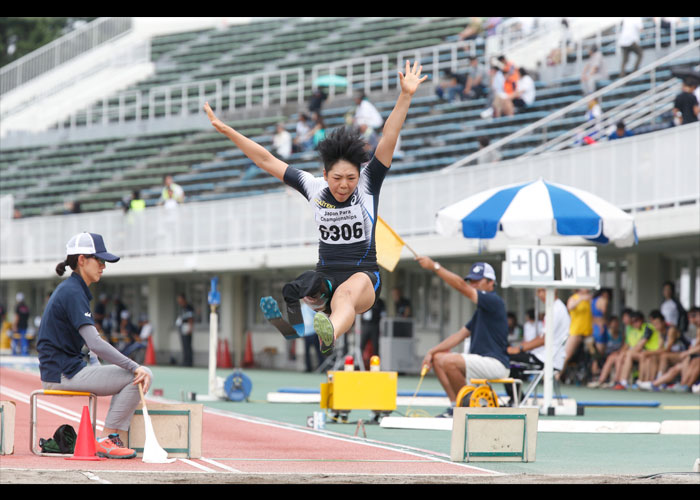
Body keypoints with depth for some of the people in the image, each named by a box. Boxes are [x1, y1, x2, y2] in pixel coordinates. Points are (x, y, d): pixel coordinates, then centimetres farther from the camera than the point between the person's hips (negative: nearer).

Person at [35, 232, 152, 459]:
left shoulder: (70, 289, 16)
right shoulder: (73, 292, -16)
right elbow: (95, 344, -25)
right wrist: (135, 368, -25)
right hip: (64, 375, -10)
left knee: (142, 373, 15)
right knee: (138, 376, -16)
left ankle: (112, 439, 8)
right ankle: (105, 440, -11)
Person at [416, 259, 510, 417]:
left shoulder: (494, 302, -10)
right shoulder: (481, 309, 21)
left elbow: (461, 286, -21)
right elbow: (461, 334, 18)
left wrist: (435, 266, -23)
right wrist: (432, 351, 8)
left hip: (496, 364, -10)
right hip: (481, 361, 10)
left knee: (448, 361, -26)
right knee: (438, 358, 9)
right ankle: (455, 405, 1)